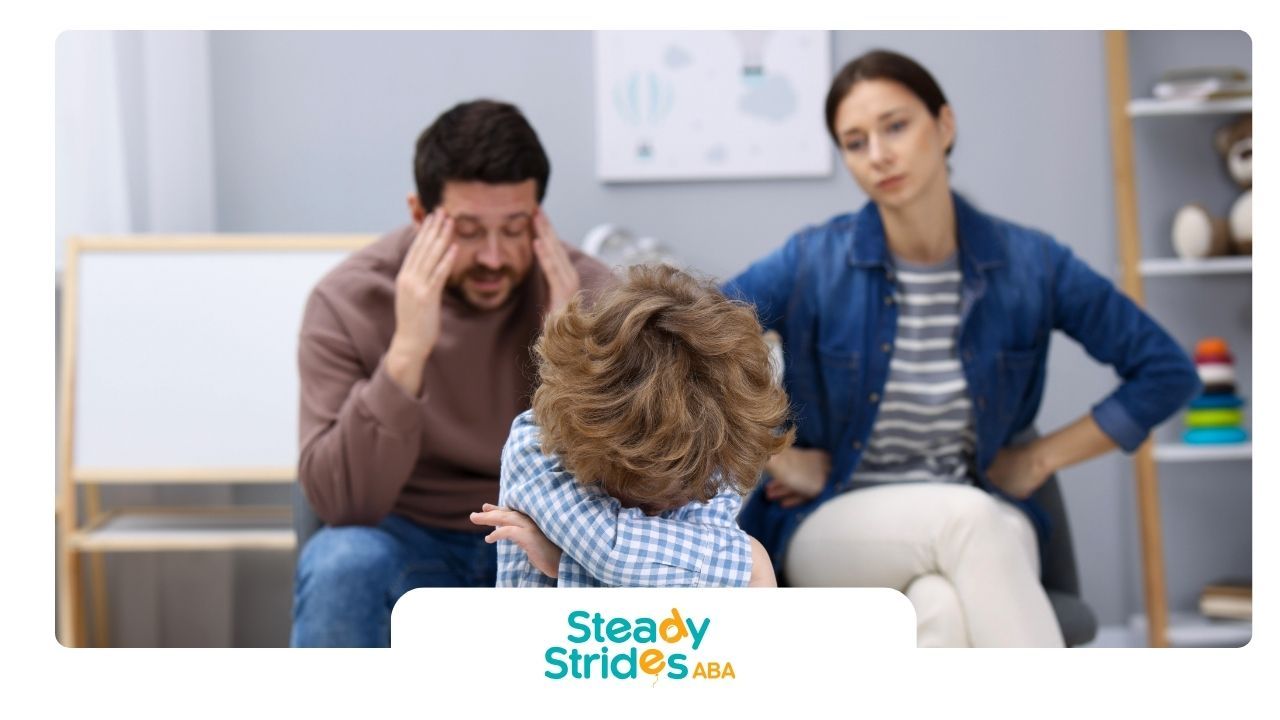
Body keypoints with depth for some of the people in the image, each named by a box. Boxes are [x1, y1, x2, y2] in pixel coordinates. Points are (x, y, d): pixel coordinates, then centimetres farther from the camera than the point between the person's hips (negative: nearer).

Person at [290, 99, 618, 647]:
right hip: (408, 542, -1)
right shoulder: (348, 300, -15)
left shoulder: (588, 294, -12)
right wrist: (406, 351, -34)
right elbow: (340, 501, -23)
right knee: (340, 565, -34)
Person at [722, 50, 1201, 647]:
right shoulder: (813, 262, -6)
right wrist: (778, 457, -6)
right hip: (831, 527, -1)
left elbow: (1166, 371, 5)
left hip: (981, 525, 1)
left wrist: (1042, 457, 2)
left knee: (945, 610, -37)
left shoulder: (1029, 264, -2)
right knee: (970, 516, -36)